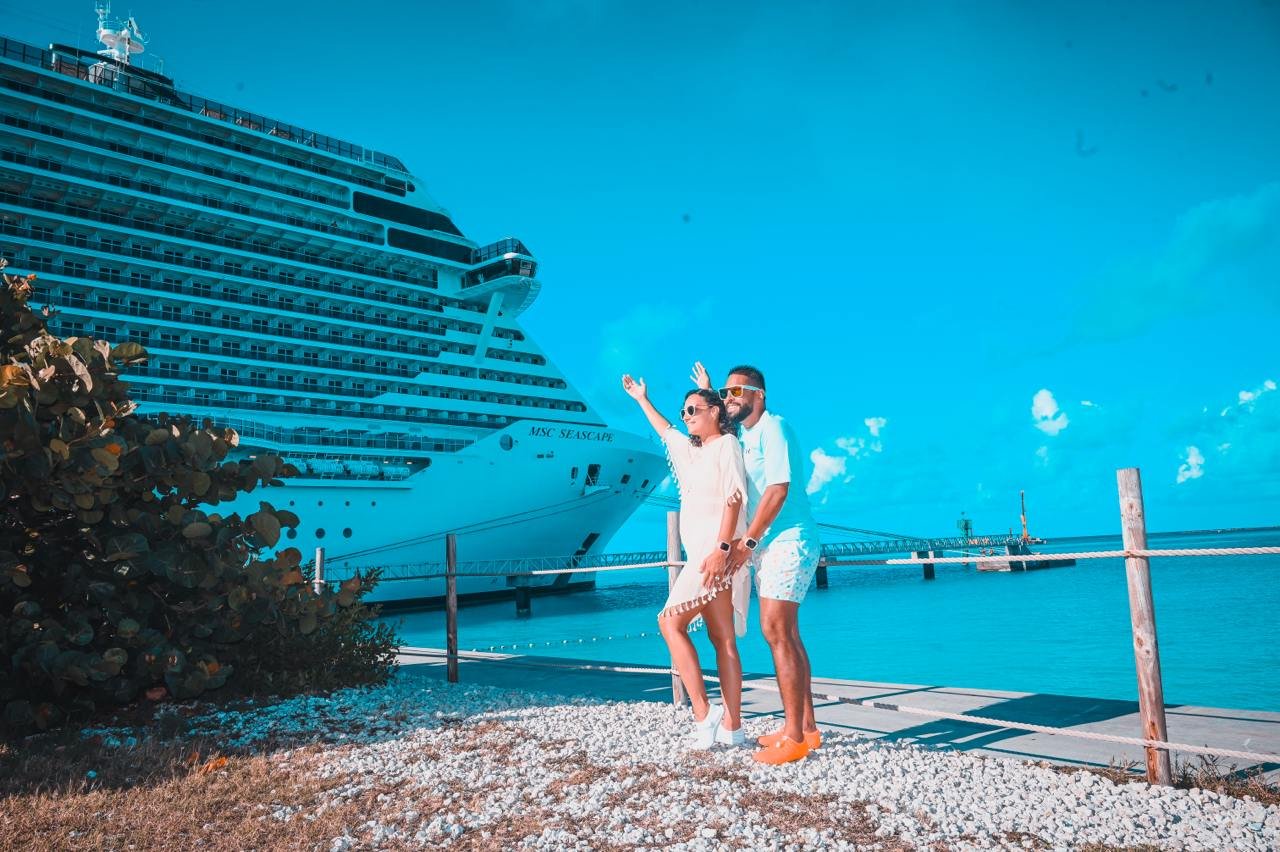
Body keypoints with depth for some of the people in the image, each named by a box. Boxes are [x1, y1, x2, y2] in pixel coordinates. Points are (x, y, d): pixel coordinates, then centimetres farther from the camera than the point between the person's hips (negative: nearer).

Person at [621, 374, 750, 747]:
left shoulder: (727, 444, -2)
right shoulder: (693, 449, 22)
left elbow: (734, 497, -14)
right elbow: (666, 431, 42)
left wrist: (722, 548, -24)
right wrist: (642, 400, 50)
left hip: (718, 550, -9)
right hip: (702, 553, 9)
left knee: (670, 622, -14)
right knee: (722, 639, 4)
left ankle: (703, 714, -14)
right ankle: (732, 726, 4)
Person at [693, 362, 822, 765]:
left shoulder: (773, 427, -11)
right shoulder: (746, 437, 16)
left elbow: (778, 489, -21)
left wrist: (747, 541, -19)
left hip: (788, 543, -10)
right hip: (771, 546, 10)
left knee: (776, 633, -13)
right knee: (785, 635, 12)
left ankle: (795, 736, -10)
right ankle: (806, 726, 19)